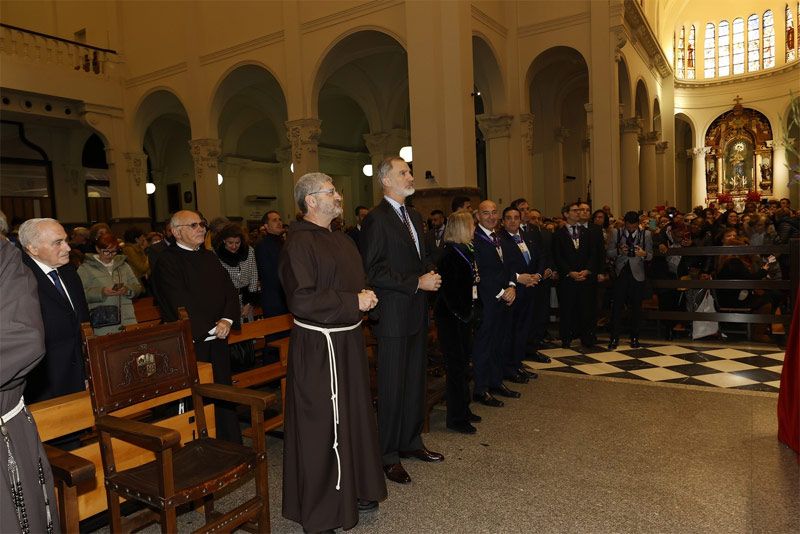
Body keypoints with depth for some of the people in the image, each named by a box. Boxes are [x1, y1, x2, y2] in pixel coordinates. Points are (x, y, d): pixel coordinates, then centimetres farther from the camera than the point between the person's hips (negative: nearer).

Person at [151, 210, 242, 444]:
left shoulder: (209, 257, 15)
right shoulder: (167, 261, -8)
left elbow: (230, 291, 10)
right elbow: (181, 304, -16)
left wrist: (227, 320, -7)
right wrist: (210, 329, -14)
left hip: (218, 340, 7)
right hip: (191, 344, -6)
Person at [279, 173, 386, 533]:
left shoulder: (342, 240, 13)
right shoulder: (299, 243, -15)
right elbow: (302, 300, -23)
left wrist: (365, 297, 2)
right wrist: (353, 302, -19)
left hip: (348, 341, 9)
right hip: (318, 346, -9)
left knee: (352, 416, 19)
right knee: (320, 426, 2)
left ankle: (353, 490, 39)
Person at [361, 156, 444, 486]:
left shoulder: (414, 217, 15)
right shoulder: (376, 219, -12)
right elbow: (373, 272, -17)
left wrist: (429, 277, 3)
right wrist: (417, 283, -18)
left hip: (416, 313, 8)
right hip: (393, 316, -8)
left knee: (415, 381, 16)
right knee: (392, 387, 1)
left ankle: (411, 442, 31)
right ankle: (388, 455, 15)